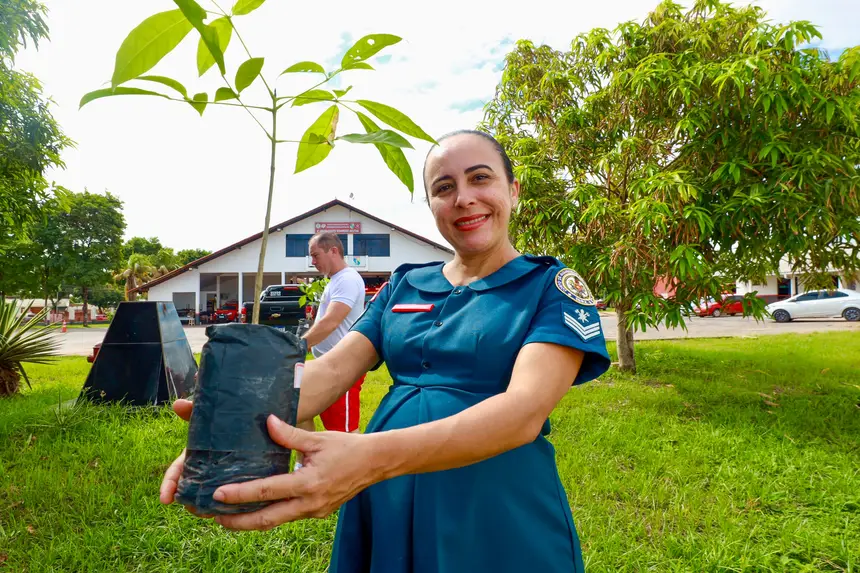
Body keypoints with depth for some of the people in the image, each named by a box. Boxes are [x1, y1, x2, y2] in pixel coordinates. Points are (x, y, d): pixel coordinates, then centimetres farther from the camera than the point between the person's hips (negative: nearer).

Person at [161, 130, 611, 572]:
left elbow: (524, 410, -22)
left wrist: (373, 456, -37)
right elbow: (333, 369, -3)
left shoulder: (553, 286, -6)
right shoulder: (404, 285, 8)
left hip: (498, 518, -4)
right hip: (384, 510, 4)